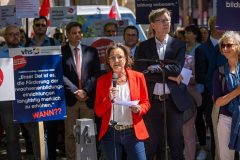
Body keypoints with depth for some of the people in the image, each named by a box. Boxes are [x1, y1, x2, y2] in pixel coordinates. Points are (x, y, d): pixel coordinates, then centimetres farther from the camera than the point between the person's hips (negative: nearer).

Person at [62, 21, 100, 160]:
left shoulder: (91, 51, 10)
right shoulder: (61, 52, 3)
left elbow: (96, 73, 4)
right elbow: (61, 75, -4)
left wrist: (86, 91, -8)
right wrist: (75, 91, -11)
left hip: (88, 98, 2)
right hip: (70, 98, -2)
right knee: (70, 133, 1)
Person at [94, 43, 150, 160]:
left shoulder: (138, 77, 3)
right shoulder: (102, 80, 3)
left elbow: (146, 103, 9)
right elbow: (98, 111, 3)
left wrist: (138, 109, -12)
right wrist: (109, 99, -14)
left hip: (133, 132, -1)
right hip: (110, 133, 1)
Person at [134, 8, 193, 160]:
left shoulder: (179, 45, 5)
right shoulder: (144, 46, 4)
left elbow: (177, 68, -10)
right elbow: (141, 74, -8)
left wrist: (154, 69, -9)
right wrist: (168, 75, -10)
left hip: (174, 101, 0)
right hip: (152, 101, 0)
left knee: (177, 146, 5)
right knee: (152, 147, 5)